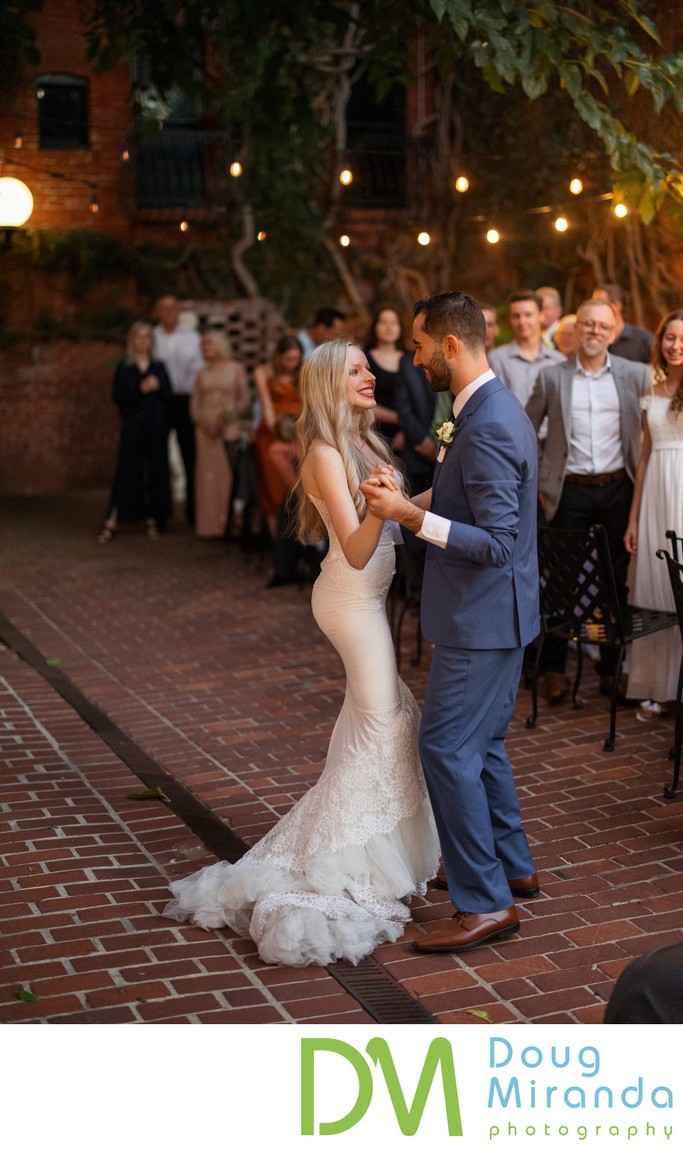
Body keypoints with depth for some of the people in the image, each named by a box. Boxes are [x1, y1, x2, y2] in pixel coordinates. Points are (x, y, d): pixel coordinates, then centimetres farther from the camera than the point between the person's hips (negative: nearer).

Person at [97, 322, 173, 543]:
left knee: (155, 471, 2)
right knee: (127, 472, -5)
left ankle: (153, 520, 8)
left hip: (156, 426, 2)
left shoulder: (159, 367, 11)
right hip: (133, 425, -2)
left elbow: (169, 395, 5)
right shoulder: (124, 367, 5)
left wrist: (158, 386, -14)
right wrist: (140, 389, -15)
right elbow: (117, 396, -4)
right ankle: (111, 523, -5)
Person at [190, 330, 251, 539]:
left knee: (229, 474, -10)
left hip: (229, 428, -3)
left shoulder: (236, 369, 5)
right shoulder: (203, 373, 16)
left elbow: (244, 400, 1)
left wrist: (228, 416, -13)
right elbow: (194, 403, 12)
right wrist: (203, 421, -6)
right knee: (208, 474, -1)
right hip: (206, 429, 3)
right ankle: (210, 524, 1)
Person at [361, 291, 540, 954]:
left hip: (481, 618, -11)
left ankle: (485, 904, 3)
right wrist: (407, 502, 8)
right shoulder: (487, 410, 11)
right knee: (481, 744, 21)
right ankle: (513, 867, 35)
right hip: (491, 611, 11)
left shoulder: (487, 428, -23)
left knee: (447, 749, -5)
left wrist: (411, 515, -25)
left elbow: (496, 543, -26)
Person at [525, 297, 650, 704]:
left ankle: (612, 667, 18)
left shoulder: (635, 375, 2)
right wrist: (536, 483, 6)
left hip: (618, 488, 1)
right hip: (570, 491, -1)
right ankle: (554, 668, 14)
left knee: (616, 581, 7)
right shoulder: (552, 377, 2)